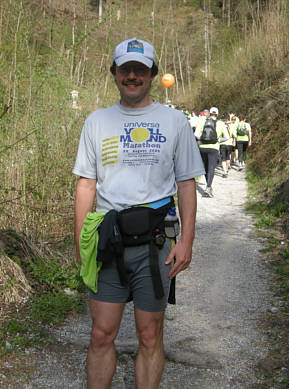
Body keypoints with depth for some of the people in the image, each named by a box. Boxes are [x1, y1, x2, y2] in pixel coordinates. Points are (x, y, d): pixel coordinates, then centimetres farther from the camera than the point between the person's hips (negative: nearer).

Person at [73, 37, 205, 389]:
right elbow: (86, 183, 9)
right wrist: (80, 241, 1)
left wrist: (186, 241, -3)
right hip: (106, 242, 1)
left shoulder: (174, 122, 6)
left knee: (150, 337, 7)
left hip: (154, 242, -1)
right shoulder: (97, 122, 10)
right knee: (102, 334, 6)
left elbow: (186, 184, 5)